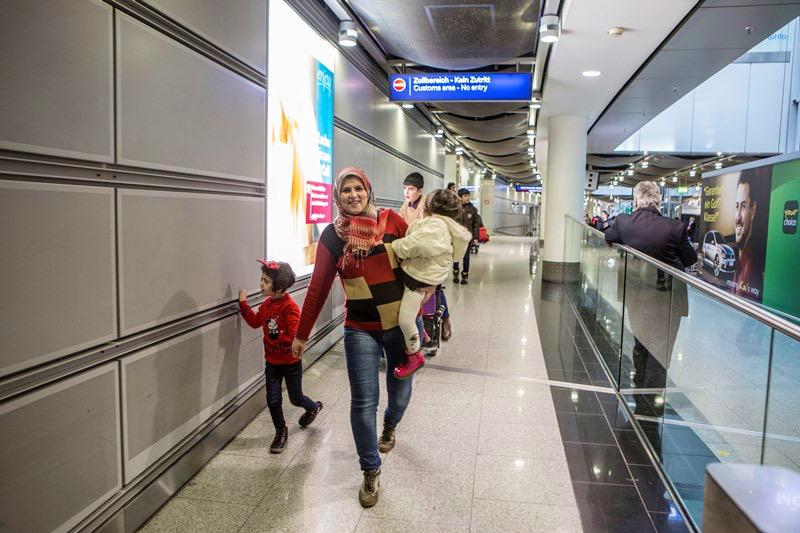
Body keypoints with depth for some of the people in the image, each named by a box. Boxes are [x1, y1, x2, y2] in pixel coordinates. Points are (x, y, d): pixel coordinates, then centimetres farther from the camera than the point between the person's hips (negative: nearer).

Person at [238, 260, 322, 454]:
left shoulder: (290, 307, -24)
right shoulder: (266, 304, -1)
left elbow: (296, 335, -29)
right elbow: (255, 321, 13)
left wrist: (277, 336, -34)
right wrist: (243, 304, 8)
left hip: (291, 363, -6)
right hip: (272, 362, 6)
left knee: (295, 398, 13)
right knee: (272, 400, 7)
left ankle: (314, 407, 46)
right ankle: (281, 431, 27)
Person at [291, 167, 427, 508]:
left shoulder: (391, 220, -4)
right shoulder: (332, 236, -3)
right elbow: (318, 288, 1)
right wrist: (302, 334, 4)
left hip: (402, 323, 1)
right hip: (361, 330, -1)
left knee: (400, 391, 17)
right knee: (363, 403, -1)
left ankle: (390, 426, 53)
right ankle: (371, 471, 22)